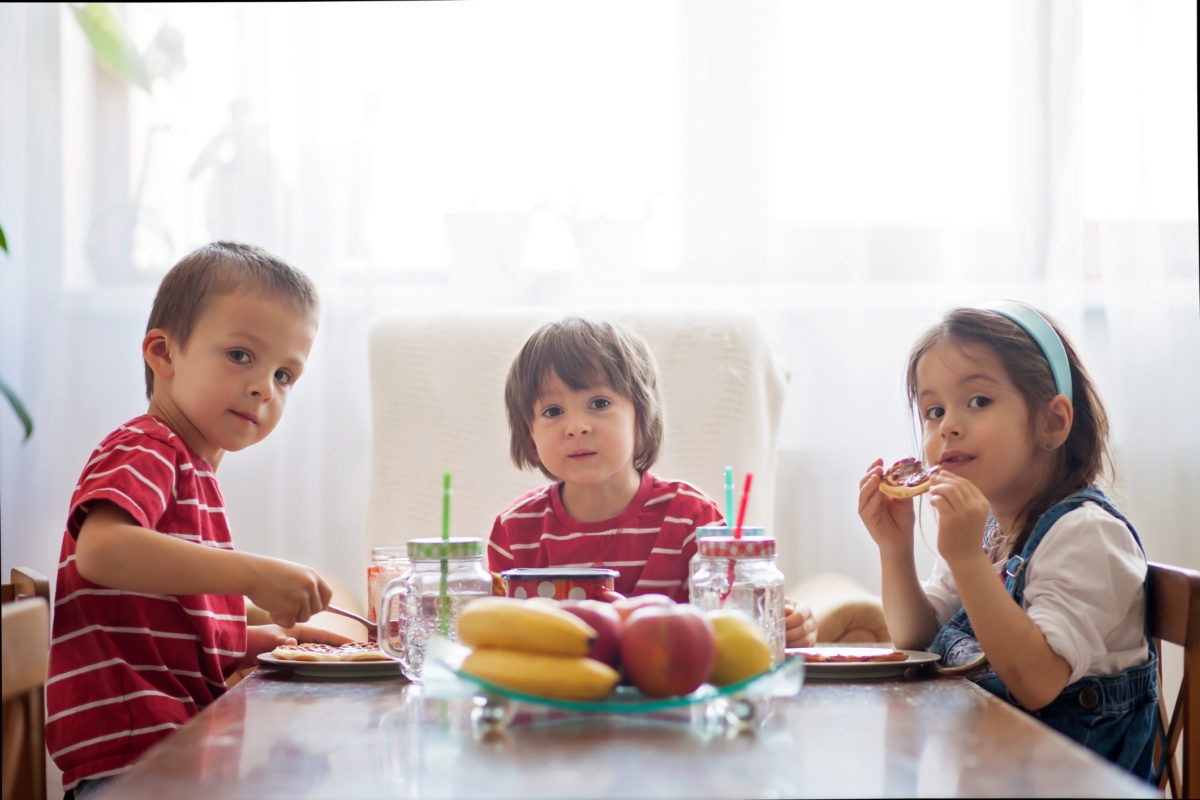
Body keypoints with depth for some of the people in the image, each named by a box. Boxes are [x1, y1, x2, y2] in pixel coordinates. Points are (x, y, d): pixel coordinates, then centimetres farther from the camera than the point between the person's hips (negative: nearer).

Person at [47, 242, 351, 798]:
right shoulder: (146, 451, -7)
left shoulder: (194, 470, 23)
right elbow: (100, 548, -30)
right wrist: (251, 575, -32)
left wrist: (263, 639, 17)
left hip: (180, 745, 10)